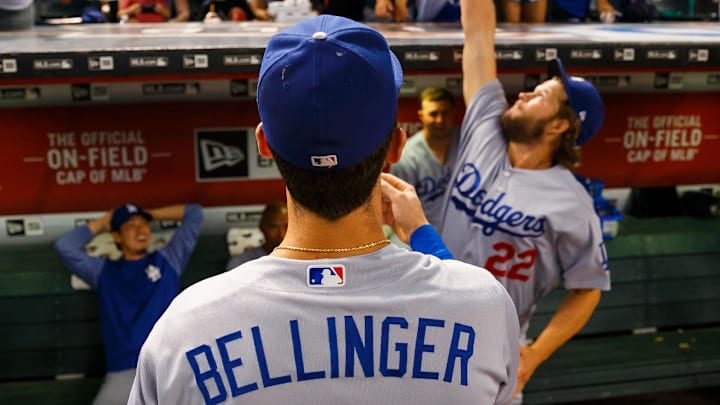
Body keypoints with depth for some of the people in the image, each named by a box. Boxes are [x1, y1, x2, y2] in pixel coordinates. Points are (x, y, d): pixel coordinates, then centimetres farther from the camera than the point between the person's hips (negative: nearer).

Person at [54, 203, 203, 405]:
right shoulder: (103, 271, 16)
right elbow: (64, 247, 10)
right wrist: (103, 222, 18)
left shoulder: (168, 260, 14)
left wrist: (150, 214, 21)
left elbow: (194, 213, 14)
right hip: (122, 373, 1)